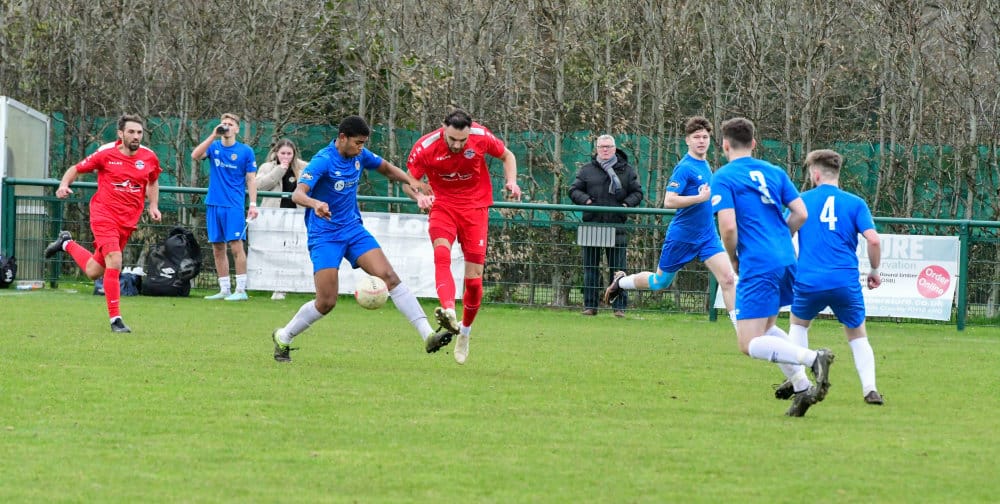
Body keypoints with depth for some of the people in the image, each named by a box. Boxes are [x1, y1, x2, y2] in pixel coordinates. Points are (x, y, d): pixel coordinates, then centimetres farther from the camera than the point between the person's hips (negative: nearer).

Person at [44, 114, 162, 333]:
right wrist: (64, 185, -17)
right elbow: (76, 169, 2)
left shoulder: (149, 158, 0)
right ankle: (115, 319, -10)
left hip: (128, 222, 4)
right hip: (104, 216, -4)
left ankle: (67, 244, 40)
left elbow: (153, 181, 21)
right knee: (114, 263, -21)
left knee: (94, 272, 10)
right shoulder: (106, 154, -9)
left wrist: (153, 205, 7)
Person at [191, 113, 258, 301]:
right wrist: (213, 136, -17)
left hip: (234, 206, -3)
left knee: (236, 246, -9)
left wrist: (253, 204, -7)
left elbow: (251, 179, 2)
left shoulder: (245, 151, 1)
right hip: (213, 205, 4)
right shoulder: (214, 147, 7)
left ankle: (241, 290, -6)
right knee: (218, 249, 6)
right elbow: (195, 155, -11)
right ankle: (224, 290, 13)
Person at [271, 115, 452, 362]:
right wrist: (316, 204, -53)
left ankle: (427, 335, -18)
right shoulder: (323, 161, -19)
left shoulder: (359, 156, 1)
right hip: (324, 236, -6)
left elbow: (386, 168, 21)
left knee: (389, 277, -12)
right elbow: (298, 194, -31)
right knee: (326, 302, -10)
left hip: (353, 230, 6)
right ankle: (283, 337, 15)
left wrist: (411, 181, 3)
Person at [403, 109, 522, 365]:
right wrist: (419, 196, -24)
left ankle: (465, 331, 22)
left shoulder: (481, 137, -13)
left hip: (475, 207, 1)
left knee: (474, 278, -2)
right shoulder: (425, 147, -16)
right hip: (442, 205, -1)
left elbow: (507, 156, 7)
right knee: (442, 253, -32)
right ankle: (449, 312, -52)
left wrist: (511, 182, -11)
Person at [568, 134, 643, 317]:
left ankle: (619, 306, 3)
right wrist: (585, 200, -10)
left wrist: (627, 203, -8)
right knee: (590, 267, 4)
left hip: (616, 225, -1)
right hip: (592, 224, 1)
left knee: (617, 268, 0)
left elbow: (637, 192, 10)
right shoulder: (586, 170, 9)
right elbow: (574, 190, 9)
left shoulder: (627, 170, 8)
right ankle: (590, 305, 9)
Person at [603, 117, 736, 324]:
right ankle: (621, 282, 39)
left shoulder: (705, 165, 8)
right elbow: (669, 201, -25)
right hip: (682, 235, -6)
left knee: (727, 279, -11)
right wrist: (701, 198, -28)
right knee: (660, 282, 12)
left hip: (707, 236, 6)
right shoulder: (685, 167, -16)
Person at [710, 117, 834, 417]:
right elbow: (801, 214, 7)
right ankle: (802, 388, 10)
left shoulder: (723, 178, -4)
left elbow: (728, 226, -15)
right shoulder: (774, 172, 13)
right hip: (786, 260, 7)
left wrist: (733, 259, 3)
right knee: (765, 329, 24)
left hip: (757, 266, -7)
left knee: (750, 344, -4)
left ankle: (813, 358, -24)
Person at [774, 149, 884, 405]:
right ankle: (869, 388, -2)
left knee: (799, 323, 28)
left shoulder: (803, 200, 8)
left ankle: (797, 379, 13)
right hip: (846, 283, 0)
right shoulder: (855, 203, 5)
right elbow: (873, 239, -5)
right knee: (857, 335, 16)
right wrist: (874, 271, 10)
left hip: (808, 281, 0)